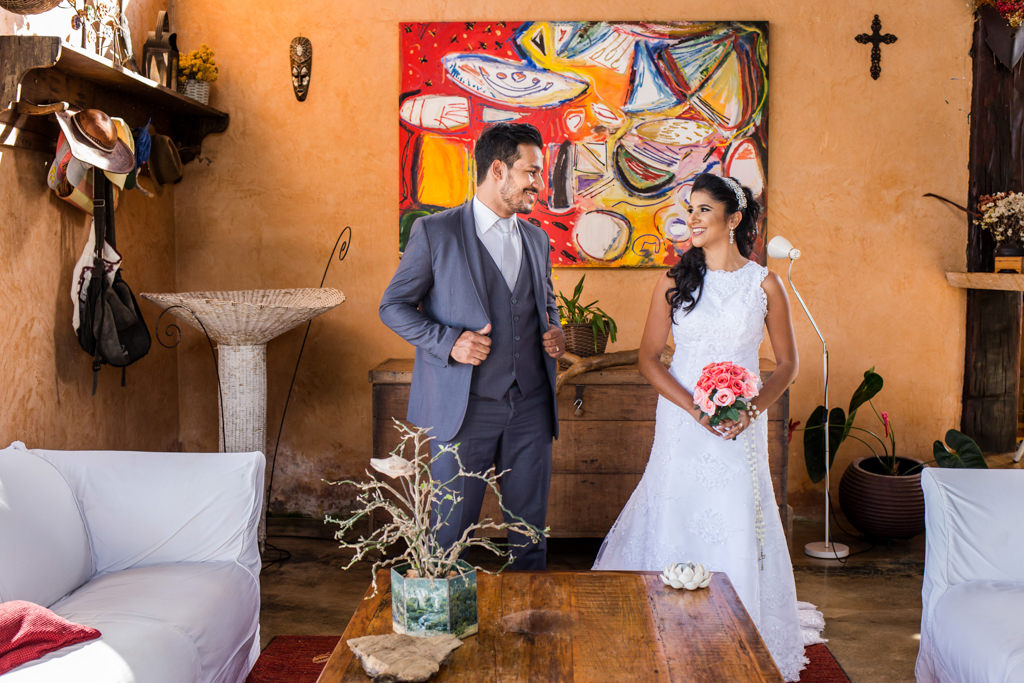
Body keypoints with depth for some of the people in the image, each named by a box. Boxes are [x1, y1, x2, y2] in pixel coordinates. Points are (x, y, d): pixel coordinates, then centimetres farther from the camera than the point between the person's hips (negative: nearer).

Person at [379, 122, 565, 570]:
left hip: (531, 406, 5)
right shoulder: (435, 232, -4)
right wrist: (449, 342, -16)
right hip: (465, 407, -4)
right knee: (452, 531, 4)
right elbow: (393, 307, -1)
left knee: (531, 529, 11)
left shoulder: (537, 239, 13)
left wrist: (553, 333, 3)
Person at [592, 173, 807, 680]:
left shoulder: (763, 283, 1)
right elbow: (648, 358, 1)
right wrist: (696, 408, -13)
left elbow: (787, 363, 6)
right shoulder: (675, 281, 2)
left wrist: (753, 409, -11)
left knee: (737, 532, 3)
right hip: (682, 426, 1)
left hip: (741, 428, 0)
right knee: (677, 525, 4)